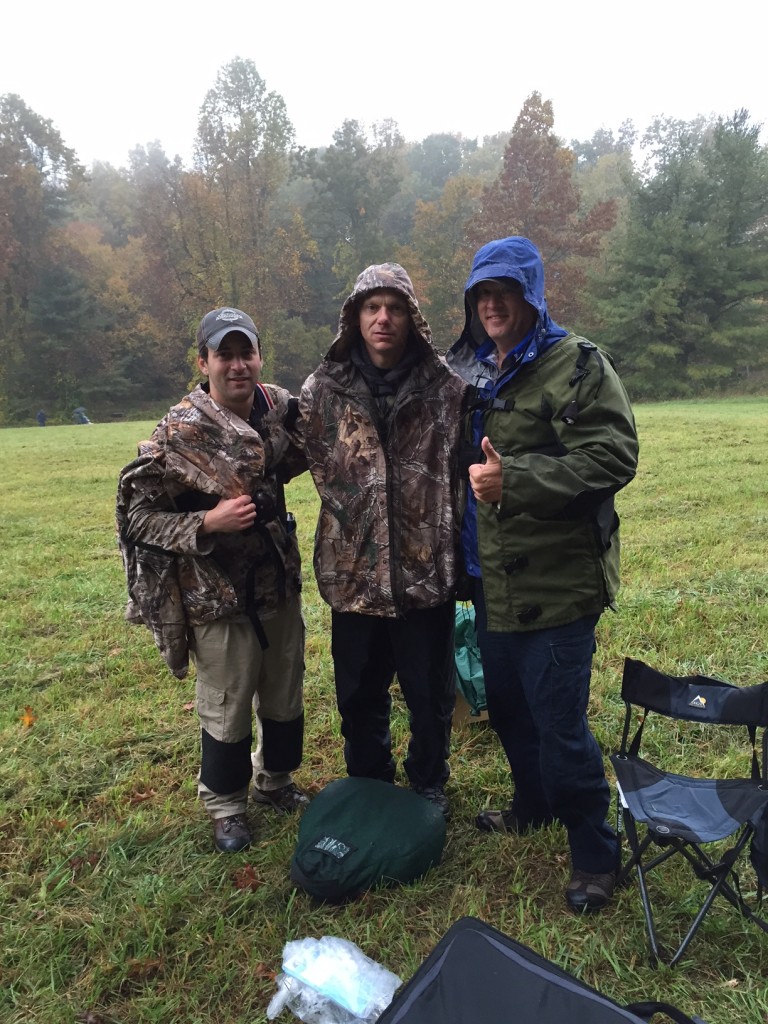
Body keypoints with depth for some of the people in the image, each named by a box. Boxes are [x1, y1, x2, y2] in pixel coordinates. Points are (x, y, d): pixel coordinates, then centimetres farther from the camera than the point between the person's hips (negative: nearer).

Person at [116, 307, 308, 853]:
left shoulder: (282, 407, -3)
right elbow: (139, 515, -13)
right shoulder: (179, 434, -18)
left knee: (286, 696, 20)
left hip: (279, 582, 5)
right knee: (228, 710, 11)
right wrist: (206, 523, -25)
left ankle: (275, 781, 46)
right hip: (218, 596, -5)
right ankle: (226, 805, 37)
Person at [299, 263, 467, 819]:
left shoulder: (447, 389, -4)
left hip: (427, 570, -1)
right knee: (360, 695, 18)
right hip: (354, 571, 1)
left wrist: (456, 544, 2)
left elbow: (464, 470, 3)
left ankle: (429, 784, 41)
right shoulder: (323, 389, -2)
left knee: (431, 692, 15)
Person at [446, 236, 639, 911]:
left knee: (559, 726, -1)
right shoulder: (467, 370, 12)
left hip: (557, 580, -7)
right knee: (507, 705, 22)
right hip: (493, 577, 8)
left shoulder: (577, 365, -11)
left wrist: (514, 479, -28)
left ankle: (595, 855, 23)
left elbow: (612, 457, -21)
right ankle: (533, 805, 47)